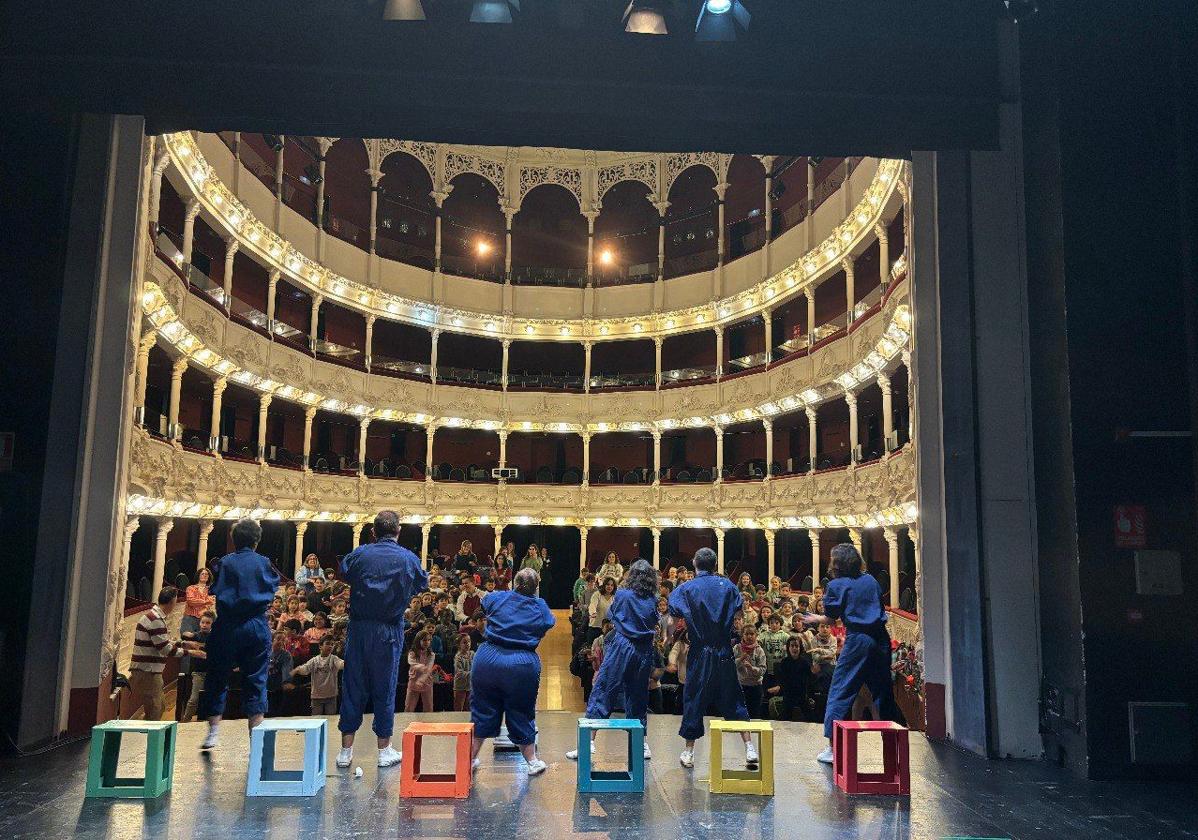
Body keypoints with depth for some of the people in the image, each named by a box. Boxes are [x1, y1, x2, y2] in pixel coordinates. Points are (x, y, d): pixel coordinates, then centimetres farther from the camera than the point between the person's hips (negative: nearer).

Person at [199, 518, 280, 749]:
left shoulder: (224, 563, -1)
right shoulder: (264, 563, 0)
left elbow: (215, 591, 2)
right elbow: (273, 590, 8)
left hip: (227, 625, 0)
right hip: (257, 625, 0)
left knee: (217, 678, 13)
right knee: (256, 680, 6)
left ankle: (213, 730, 13)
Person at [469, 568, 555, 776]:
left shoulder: (497, 598, 0)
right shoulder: (541, 608, 0)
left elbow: (483, 607, 19)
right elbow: (548, 625, 16)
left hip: (488, 659, 1)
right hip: (522, 665, 0)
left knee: (482, 711, 13)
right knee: (521, 714, 13)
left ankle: (470, 759, 23)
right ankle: (532, 761, 20)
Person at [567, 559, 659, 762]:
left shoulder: (622, 595, -5)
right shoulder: (653, 601, 2)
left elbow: (610, 615, 9)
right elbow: (655, 624, 10)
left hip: (621, 647, -4)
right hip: (644, 652, 4)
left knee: (602, 692, -1)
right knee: (638, 696, 15)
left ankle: (589, 741, -5)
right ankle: (642, 743, 20)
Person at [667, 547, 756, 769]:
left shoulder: (686, 589, -7)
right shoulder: (727, 585, -1)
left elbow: (674, 615, -9)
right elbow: (738, 609, 10)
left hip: (699, 653, -2)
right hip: (724, 652, 2)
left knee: (694, 700, 8)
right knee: (732, 699, 11)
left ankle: (689, 752, 15)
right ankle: (749, 747, 7)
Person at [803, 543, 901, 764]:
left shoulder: (836, 585, -2)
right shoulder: (870, 579, 12)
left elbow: (831, 619, 4)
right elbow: (881, 608, 19)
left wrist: (814, 619, 22)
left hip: (858, 640, -5)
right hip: (881, 638, 6)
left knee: (839, 692, 0)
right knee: (883, 692, 16)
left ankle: (832, 748, -2)